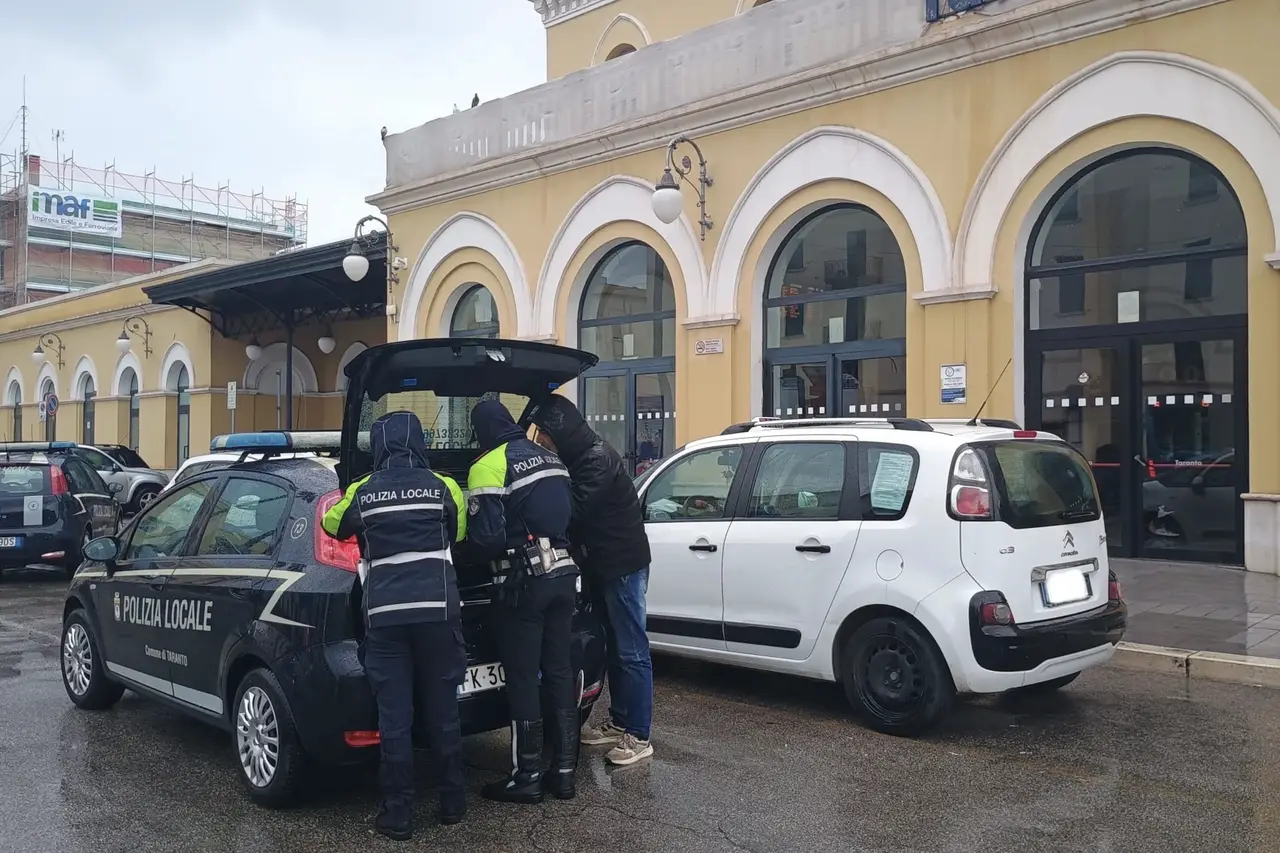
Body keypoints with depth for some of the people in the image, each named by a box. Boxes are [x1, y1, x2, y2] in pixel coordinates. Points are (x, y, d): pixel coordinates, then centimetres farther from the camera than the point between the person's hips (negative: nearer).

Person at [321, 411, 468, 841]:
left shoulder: (361, 492, 4)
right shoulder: (443, 487, 3)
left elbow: (332, 525, 23)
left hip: (385, 613, 0)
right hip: (438, 609, 0)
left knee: (394, 717, 4)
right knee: (443, 709, 10)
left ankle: (398, 814, 9)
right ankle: (453, 802, 21)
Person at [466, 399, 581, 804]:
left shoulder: (488, 468, -10)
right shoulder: (550, 459, 12)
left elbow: (487, 538, -13)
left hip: (524, 581, -7)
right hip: (563, 574, 7)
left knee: (522, 679, 1)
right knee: (559, 673, 12)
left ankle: (526, 778, 8)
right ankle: (564, 770, 18)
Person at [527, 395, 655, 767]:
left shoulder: (598, 459, -19)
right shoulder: (578, 458, 12)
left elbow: (576, 511, -24)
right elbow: (574, 509, 13)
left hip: (623, 565, -10)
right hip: (603, 566, 10)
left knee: (631, 652, -4)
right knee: (614, 647, 15)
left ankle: (638, 736, 1)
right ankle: (619, 723, 25)